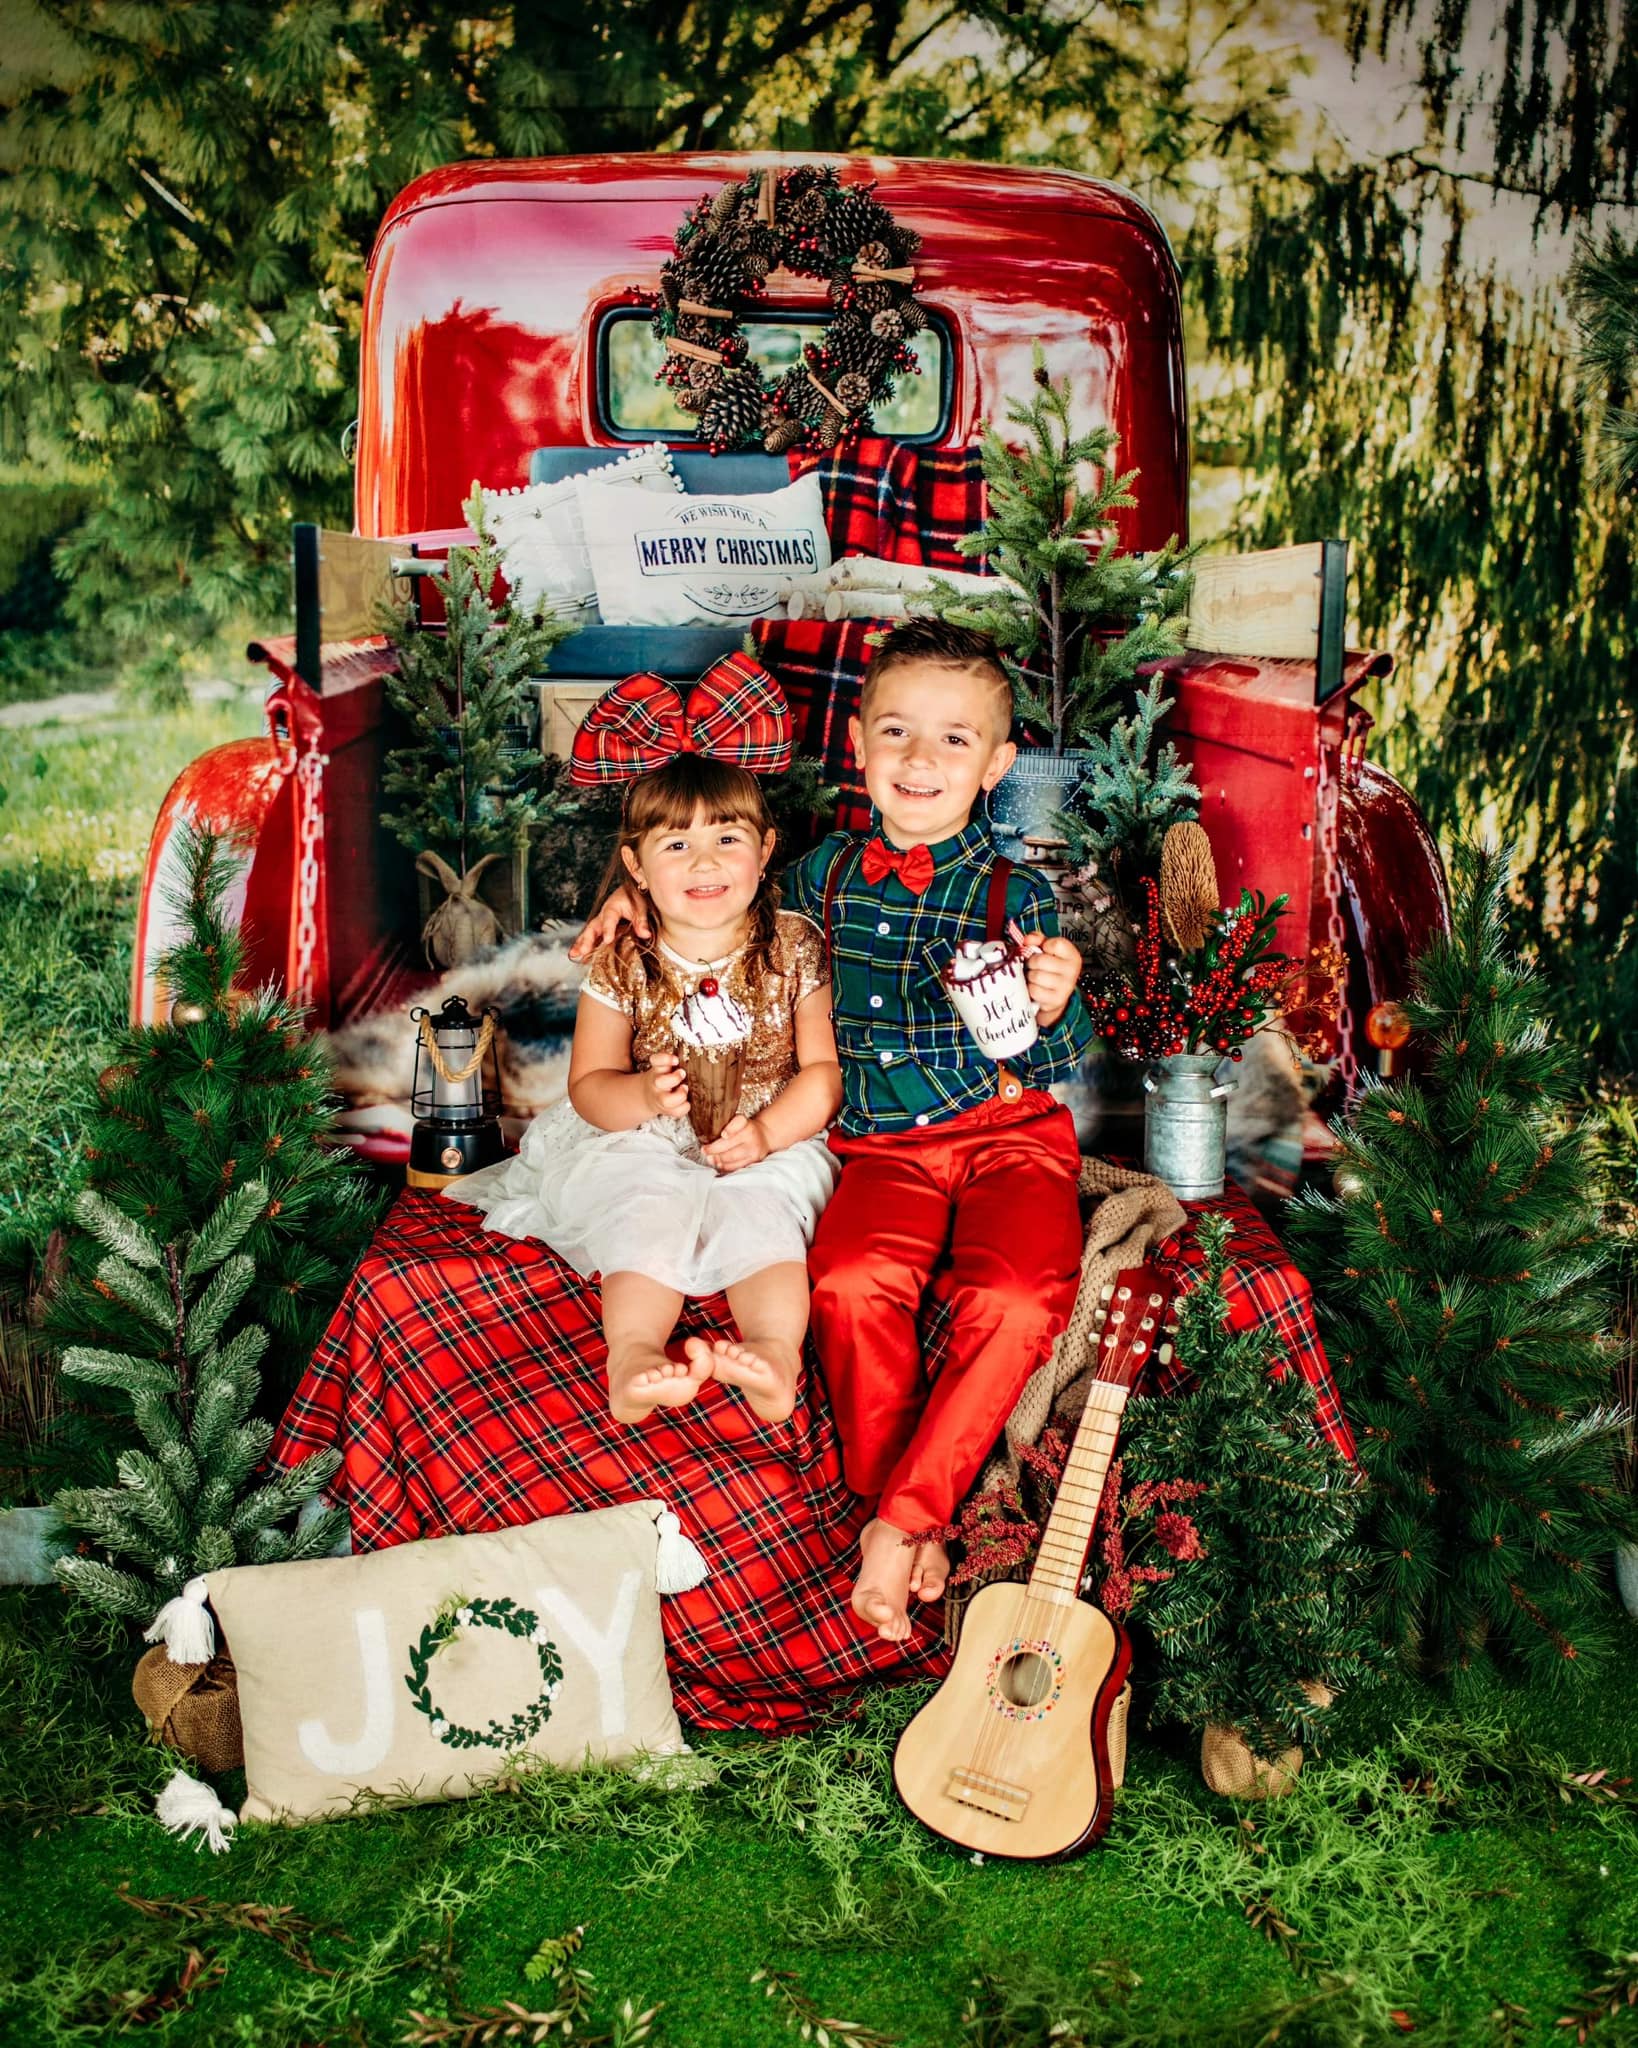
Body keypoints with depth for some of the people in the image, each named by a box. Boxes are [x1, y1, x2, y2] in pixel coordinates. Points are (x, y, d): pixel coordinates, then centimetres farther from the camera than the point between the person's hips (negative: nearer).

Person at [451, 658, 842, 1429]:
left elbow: (823, 1069, -1)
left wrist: (767, 1131, -19)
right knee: (645, 1216, -28)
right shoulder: (622, 960, -3)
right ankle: (633, 1355, -43)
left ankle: (777, 1350, -47)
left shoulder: (793, 948, -2)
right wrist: (644, 1095, -25)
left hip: (766, 1148, 0)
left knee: (762, 1212, -29)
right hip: (643, 1146, 0)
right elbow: (589, 1084, -2)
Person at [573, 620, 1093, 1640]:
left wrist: (1053, 1008, -21)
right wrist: (651, 902, 14)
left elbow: (1055, 1065, 2)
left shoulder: (1017, 896, -1)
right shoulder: (821, 874, 7)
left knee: (1015, 1298, -29)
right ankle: (899, 1507, -10)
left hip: (1009, 1132, -1)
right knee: (851, 1279, -29)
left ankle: (902, 1517, -14)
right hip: (884, 1147, 1)